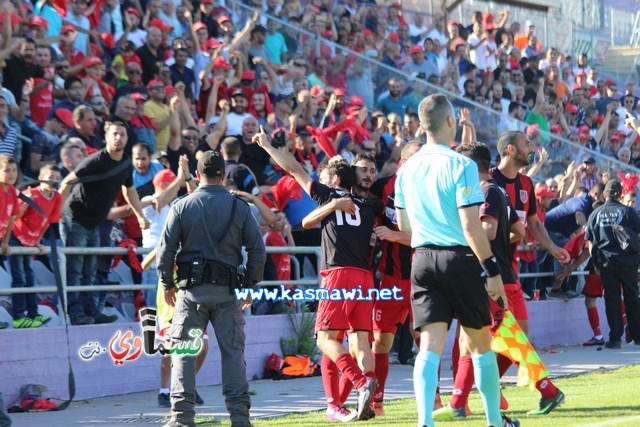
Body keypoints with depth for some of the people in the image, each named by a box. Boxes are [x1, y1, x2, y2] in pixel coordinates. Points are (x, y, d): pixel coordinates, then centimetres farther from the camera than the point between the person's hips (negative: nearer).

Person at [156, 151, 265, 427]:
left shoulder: (181, 206, 0)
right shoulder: (239, 207, 3)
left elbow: (166, 249, -1)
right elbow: (257, 249, 3)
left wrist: (167, 284, 10)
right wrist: (251, 285, 13)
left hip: (191, 289, -1)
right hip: (227, 290, 1)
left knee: (183, 350, 3)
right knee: (233, 350, 6)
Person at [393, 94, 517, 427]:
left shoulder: (407, 169, 7)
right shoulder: (461, 166, -11)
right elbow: (471, 226, -16)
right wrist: (492, 270, -11)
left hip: (423, 260, 4)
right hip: (459, 259, -4)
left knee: (430, 346, -3)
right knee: (480, 344, 11)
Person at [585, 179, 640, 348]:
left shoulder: (595, 214, 2)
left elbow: (590, 242, 5)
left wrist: (596, 262, 14)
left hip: (606, 263, 1)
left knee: (611, 299, 3)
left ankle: (615, 338, -1)